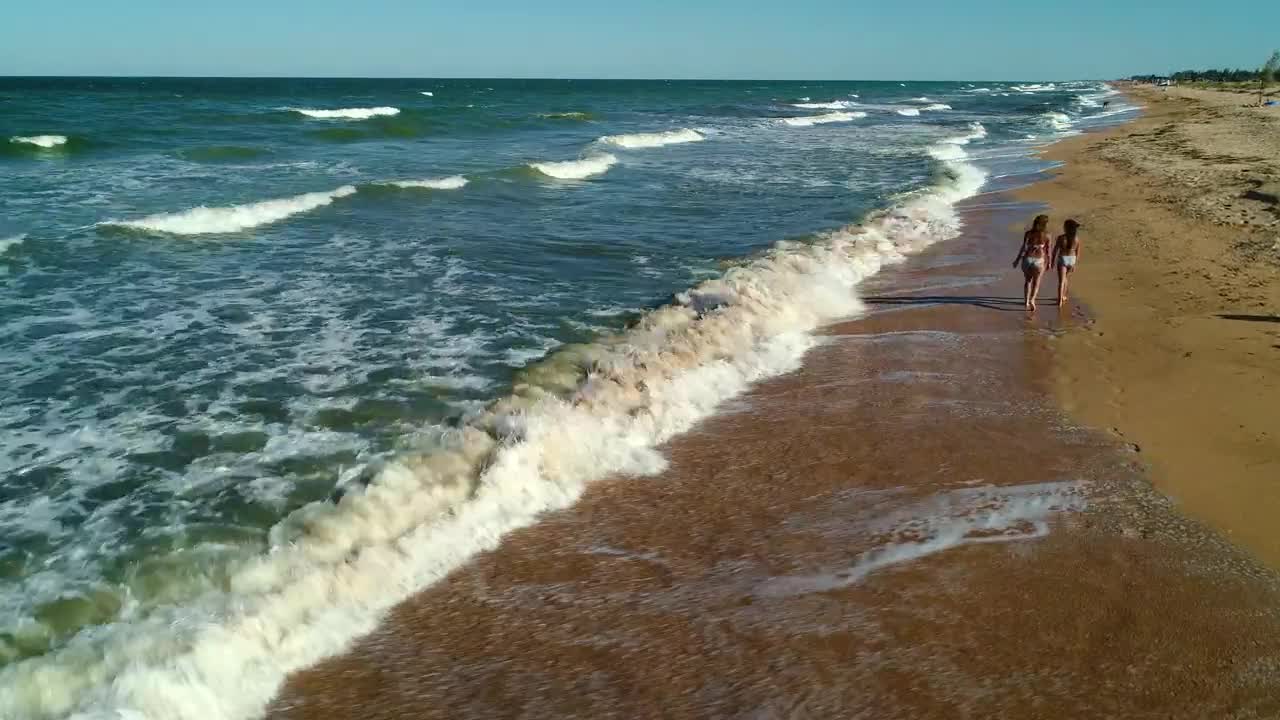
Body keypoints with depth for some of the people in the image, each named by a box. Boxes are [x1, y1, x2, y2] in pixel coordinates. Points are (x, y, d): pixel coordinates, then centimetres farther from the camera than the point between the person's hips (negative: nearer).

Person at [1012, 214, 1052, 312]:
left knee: (1028, 280, 22)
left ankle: (1026, 301, 12)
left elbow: (1023, 247, -6)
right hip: (1039, 260, -1)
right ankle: (1032, 299, -11)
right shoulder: (1047, 235, -3)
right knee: (1036, 283, 13)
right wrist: (1048, 263, 12)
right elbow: (1047, 250, 0)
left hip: (1027, 259, 1)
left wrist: (1017, 259, 2)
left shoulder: (1028, 233, -4)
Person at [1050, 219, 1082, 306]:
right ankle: (1063, 296, 37)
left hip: (1062, 259, -3)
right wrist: (1075, 264, 8)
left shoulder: (1061, 238, -15)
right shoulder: (1077, 238, -7)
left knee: (1061, 281, -3)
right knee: (1066, 278, 25)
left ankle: (1060, 300, -15)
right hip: (1072, 260, 3)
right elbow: (1077, 253, -2)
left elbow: (1055, 250, -9)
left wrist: (1053, 261, 3)